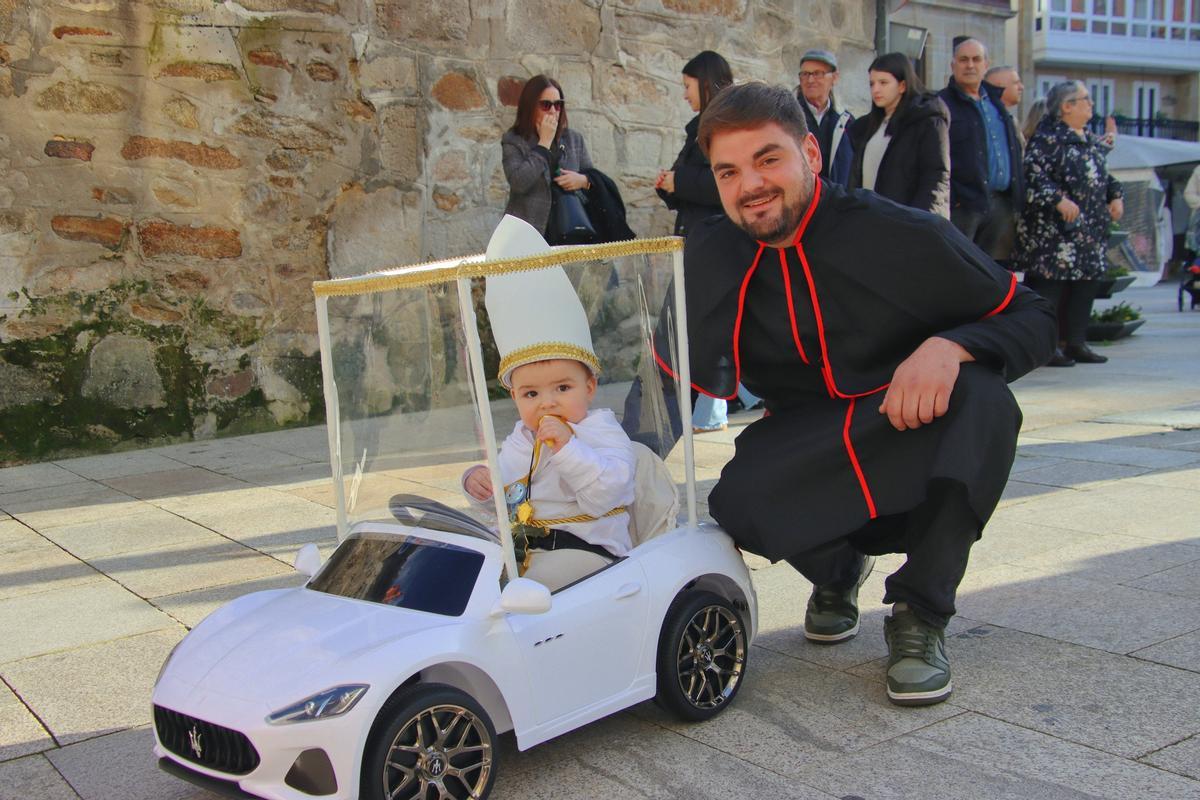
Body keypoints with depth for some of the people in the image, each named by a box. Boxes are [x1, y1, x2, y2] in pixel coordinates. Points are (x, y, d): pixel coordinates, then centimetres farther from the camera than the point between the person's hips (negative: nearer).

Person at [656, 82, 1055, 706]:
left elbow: (1034, 321, -10)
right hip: (818, 473, 2)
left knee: (982, 398, -33)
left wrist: (950, 346, -31)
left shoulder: (903, 237, -18)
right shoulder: (709, 259, -7)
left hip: (918, 455, -2)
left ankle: (920, 615, -13)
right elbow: (670, 377, 0)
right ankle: (837, 569, 9)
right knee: (739, 498, -29)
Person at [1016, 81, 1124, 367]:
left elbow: (1104, 175, 28)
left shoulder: (1091, 140, 20)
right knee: (1050, 281, -9)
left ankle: (1076, 343, 18)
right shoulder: (1048, 136, -8)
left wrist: (1115, 196, 12)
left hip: (1091, 229, 9)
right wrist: (1059, 199, -23)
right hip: (1055, 229, -9)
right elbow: (1033, 173, -17)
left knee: (1086, 284, 9)